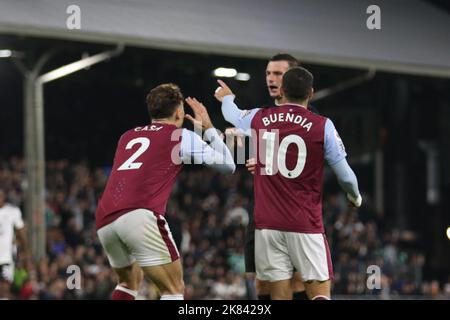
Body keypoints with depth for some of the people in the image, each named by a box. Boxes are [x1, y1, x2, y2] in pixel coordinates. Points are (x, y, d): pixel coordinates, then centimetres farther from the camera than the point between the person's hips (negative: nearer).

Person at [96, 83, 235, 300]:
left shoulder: (127, 136, 27)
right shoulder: (181, 136, 11)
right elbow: (228, 166, 19)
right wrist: (208, 128, 30)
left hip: (104, 221, 6)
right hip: (140, 216, -6)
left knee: (129, 281, 29)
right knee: (174, 289, -1)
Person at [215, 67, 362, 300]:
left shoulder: (259, 119, 5)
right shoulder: (322, 126, -5)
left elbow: (232, 114, 29)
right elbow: (345, 176, 0)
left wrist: (227, 97, 53)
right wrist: (355, 197, 23)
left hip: (267, 224, 3)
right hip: (305, 225, -3)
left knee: (280, 295, 5)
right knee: (319, 292, -1)